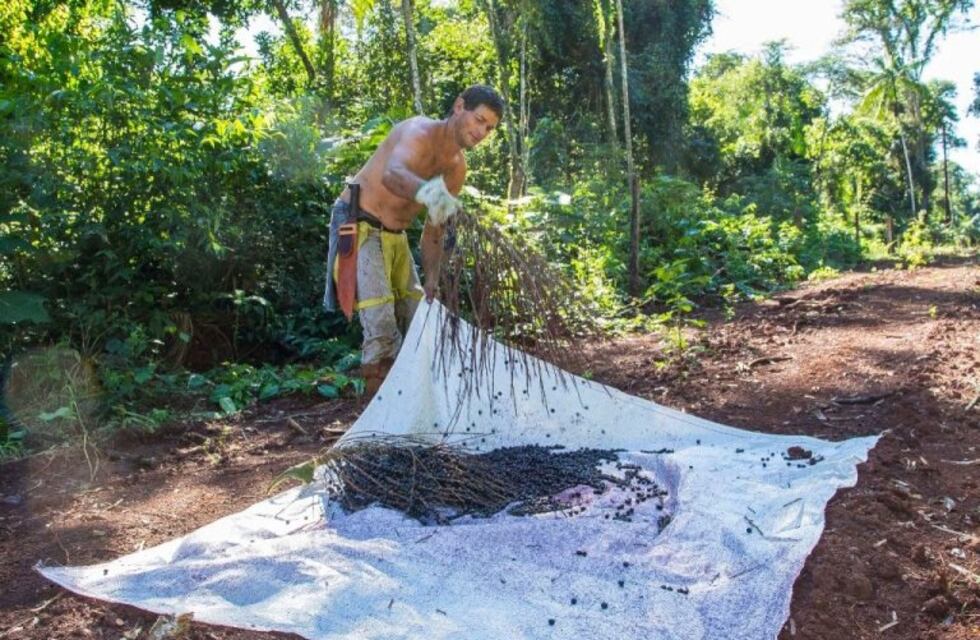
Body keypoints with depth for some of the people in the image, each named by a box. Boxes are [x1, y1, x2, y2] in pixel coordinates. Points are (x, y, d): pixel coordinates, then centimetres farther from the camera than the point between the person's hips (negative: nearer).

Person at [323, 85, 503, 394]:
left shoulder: (457, 167, 4)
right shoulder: (420, 132, -21)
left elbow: (435, 229, 10)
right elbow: (392, 173, -44)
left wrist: (431, 281, 3)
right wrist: (426, 191, -66)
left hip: (396, 235, 9)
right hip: (359, 228, -9)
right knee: (381, 325, -17)